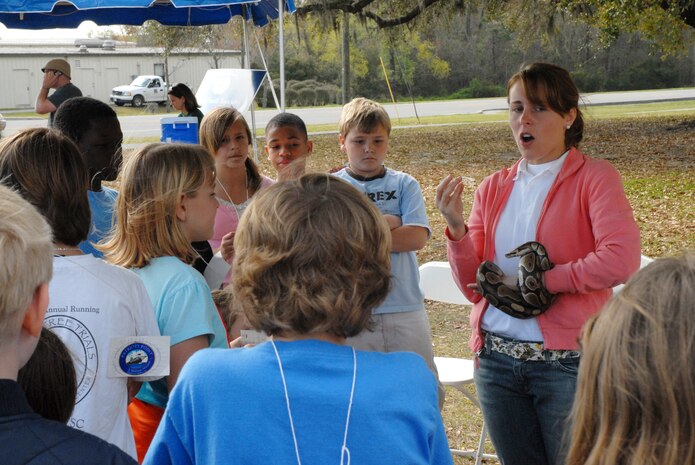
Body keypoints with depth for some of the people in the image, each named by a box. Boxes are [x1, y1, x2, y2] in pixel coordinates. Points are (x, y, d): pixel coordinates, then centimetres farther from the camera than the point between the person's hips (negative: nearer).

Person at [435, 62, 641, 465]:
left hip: (568, 360, -4)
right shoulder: (493, 189, 10)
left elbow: (620, 260, -21)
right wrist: (456, 228, -10)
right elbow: (474, 288, 6)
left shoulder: (595, 177, -4)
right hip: (497, 358, 5)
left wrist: (537, 283, -15)